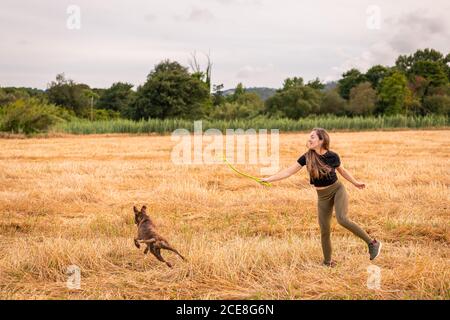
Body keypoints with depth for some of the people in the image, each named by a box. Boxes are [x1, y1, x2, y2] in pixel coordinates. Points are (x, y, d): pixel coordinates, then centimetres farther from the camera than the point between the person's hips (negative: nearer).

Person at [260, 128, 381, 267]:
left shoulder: (332, 156, -14)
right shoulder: (307, 157, -11)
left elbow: (342, 170, 7)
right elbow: (288, 171, -8)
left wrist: (355, 182, 14)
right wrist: (268, 179, -12)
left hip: (338, 190, -3)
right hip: (322, 196, 3)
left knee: (342, 219, -28)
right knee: (325, 231, 5)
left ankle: (372, 243, -15)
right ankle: (327, 262, 25)